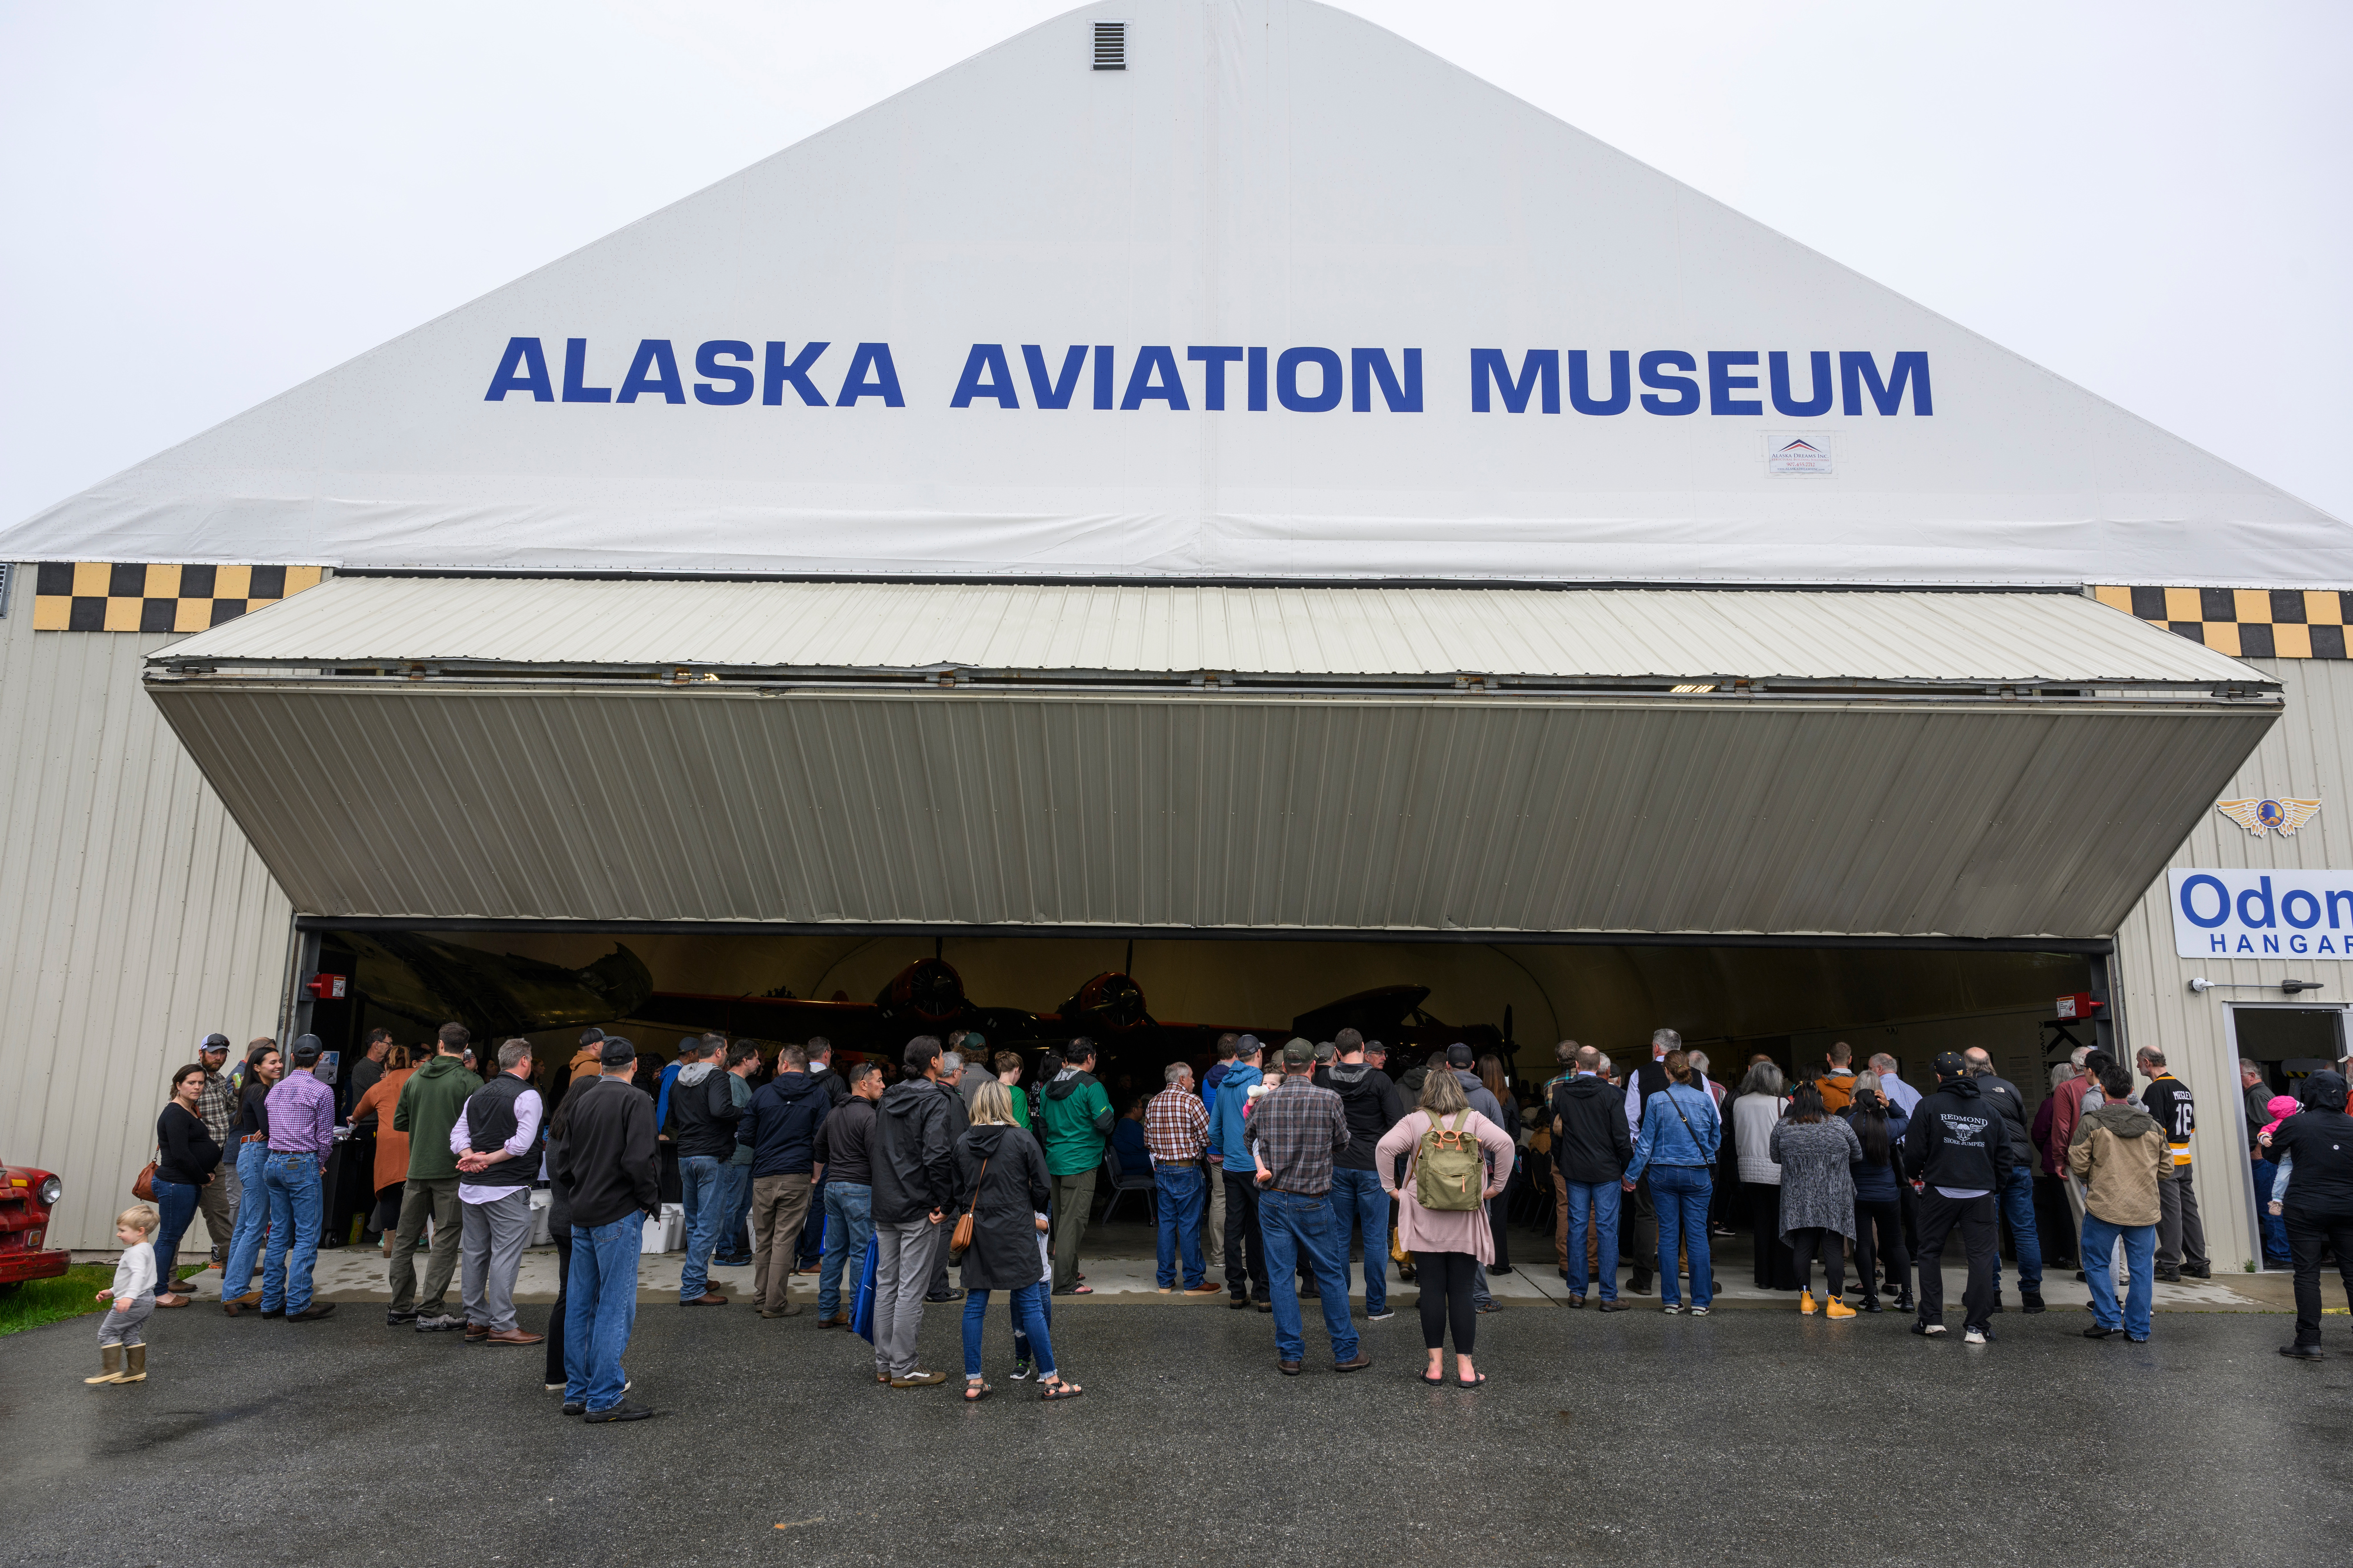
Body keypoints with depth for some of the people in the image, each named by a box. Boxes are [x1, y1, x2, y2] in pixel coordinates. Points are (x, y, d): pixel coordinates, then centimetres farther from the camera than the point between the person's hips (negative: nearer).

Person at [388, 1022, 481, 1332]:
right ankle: (431, 1312, -1)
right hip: (453, 1170, -5)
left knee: (405, 1239, 15)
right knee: (446, 1240, 1)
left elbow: (398, 1122, 12)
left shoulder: (415, 1078, 5)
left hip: (416, 1169, 5)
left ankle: (400, 1307, 22)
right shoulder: (470, 1082, -10)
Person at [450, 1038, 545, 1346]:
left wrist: (472, 1157, -4)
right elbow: (522, 1143, -19)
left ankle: (476, 1321, 22)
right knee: (505, 1255, -4)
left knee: (475, 1253, 13)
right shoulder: (527, 1095, -10)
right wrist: (489, 1159, -9)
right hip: (507, 1188, -8)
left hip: (470, 1186, 8)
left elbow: (457, 1135, 10)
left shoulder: (478, 1094, 14)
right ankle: (502, 1326, -2)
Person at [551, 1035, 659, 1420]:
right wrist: (650, 1201, -8)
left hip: (581, 1216, 7)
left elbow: (561, 1161, 11)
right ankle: (604, 1399, 1)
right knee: (615, 1306, -2)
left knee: (579, 1303, 13)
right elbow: (639, 1160, -21)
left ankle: (577, 1392, 21)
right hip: (619, 1215, -7)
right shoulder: (636, 1101, -11)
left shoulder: (580, 1101, 9)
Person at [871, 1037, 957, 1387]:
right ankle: (904, 1368, 4)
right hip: (918, 1208, -7)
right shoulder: (935, 1101, -13)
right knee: (911, 1289, -1)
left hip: (884, 1207, 7)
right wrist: (945, 1202, -15)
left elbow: (875, 1149, 16)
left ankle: (884, 1364, 20)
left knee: (885, 1284, 13)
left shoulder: (886, 1099, 11)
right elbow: (938, 1155, -24)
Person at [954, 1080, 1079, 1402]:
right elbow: (1043, 1187, -4)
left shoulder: (963, 1142, 1)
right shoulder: (1022, 1140, -8)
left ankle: (973, 1381, 12)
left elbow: (958, 1192, 9)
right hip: (1016, 1232, -3)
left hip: (977, 1232, 4)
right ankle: (1050, 1379, 7)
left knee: (975, 1305, 9)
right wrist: (1032, 1214, 13)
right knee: (1030, 1304, 1)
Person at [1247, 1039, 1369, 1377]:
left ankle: (1289, 1355, 11)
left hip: (1272, 1200, 2)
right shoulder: (1329, 1099, -8)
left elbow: (1252, 1140, 11)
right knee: (1331, 1274, 10)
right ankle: (1345, 1352, 17)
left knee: (1281, 1276, 7)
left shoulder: (1265, 1101, -1)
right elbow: (1342, 1143, 6)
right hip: (1313, 1201, -2)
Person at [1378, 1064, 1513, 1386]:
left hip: (1425, 1219, -1)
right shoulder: (1474, 1120, 3)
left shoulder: (1415, 1121, 1)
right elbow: (1504, 1142, -10)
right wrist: (1496, 1186, -1)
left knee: (1432, 1289, 5)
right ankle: (1465, 1366, 7)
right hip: (1465, 1219, 1)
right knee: (1462, 1291, 5)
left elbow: (1385, 1147, -11)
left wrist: (1391, 1187, -1)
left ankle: (1435, 1364, 7)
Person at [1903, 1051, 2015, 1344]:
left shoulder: (1928, 1105, -3)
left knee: (1930, 1252, 11)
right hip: (1981, 1194, 2)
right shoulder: (1990, 1111, 8)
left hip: (1940, 1191, -2)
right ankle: (1977, 1326, 2)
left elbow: (1914, 1150, -5)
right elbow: (2003, 1155, 11)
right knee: (1981, 1256, 5)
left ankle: (1932, 1319, 10)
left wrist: (1915, 1174, 14)